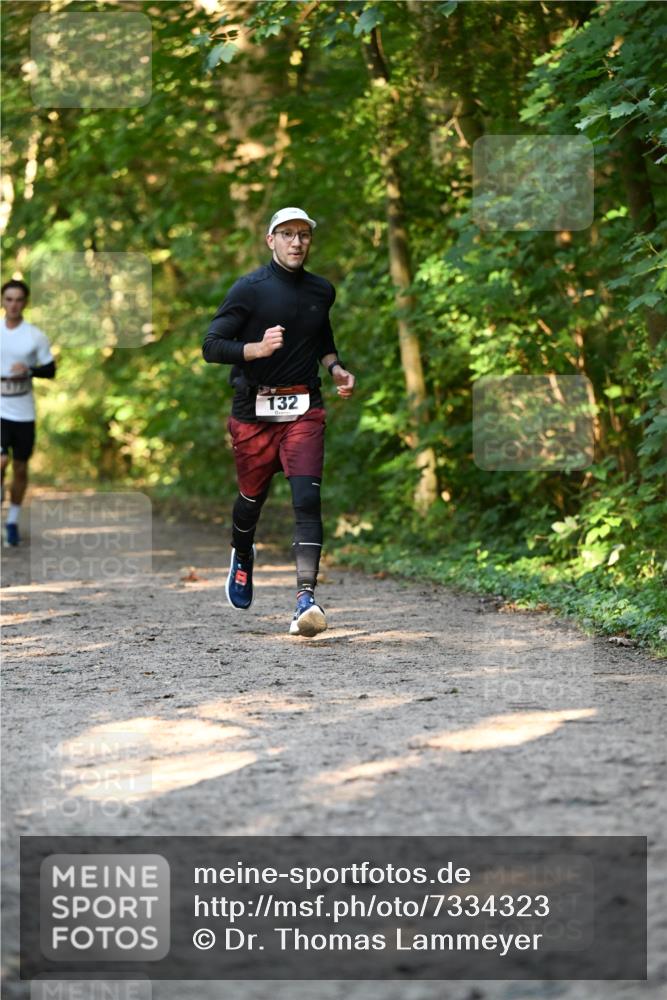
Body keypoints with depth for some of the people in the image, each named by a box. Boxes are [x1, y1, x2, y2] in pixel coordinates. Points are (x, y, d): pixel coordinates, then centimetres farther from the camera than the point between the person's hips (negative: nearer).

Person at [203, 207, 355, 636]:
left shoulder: (322, 291, 10)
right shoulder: (250, 288, -6)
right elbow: (212, 347, -10)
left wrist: (336, 368, 11)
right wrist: (258, 348, -26)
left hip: (304, 410, 2)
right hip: (254, 411, -2)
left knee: (307, 497, -15)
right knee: (252, 497, 11)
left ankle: (306, 598, -22)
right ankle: (242, 557, 46)